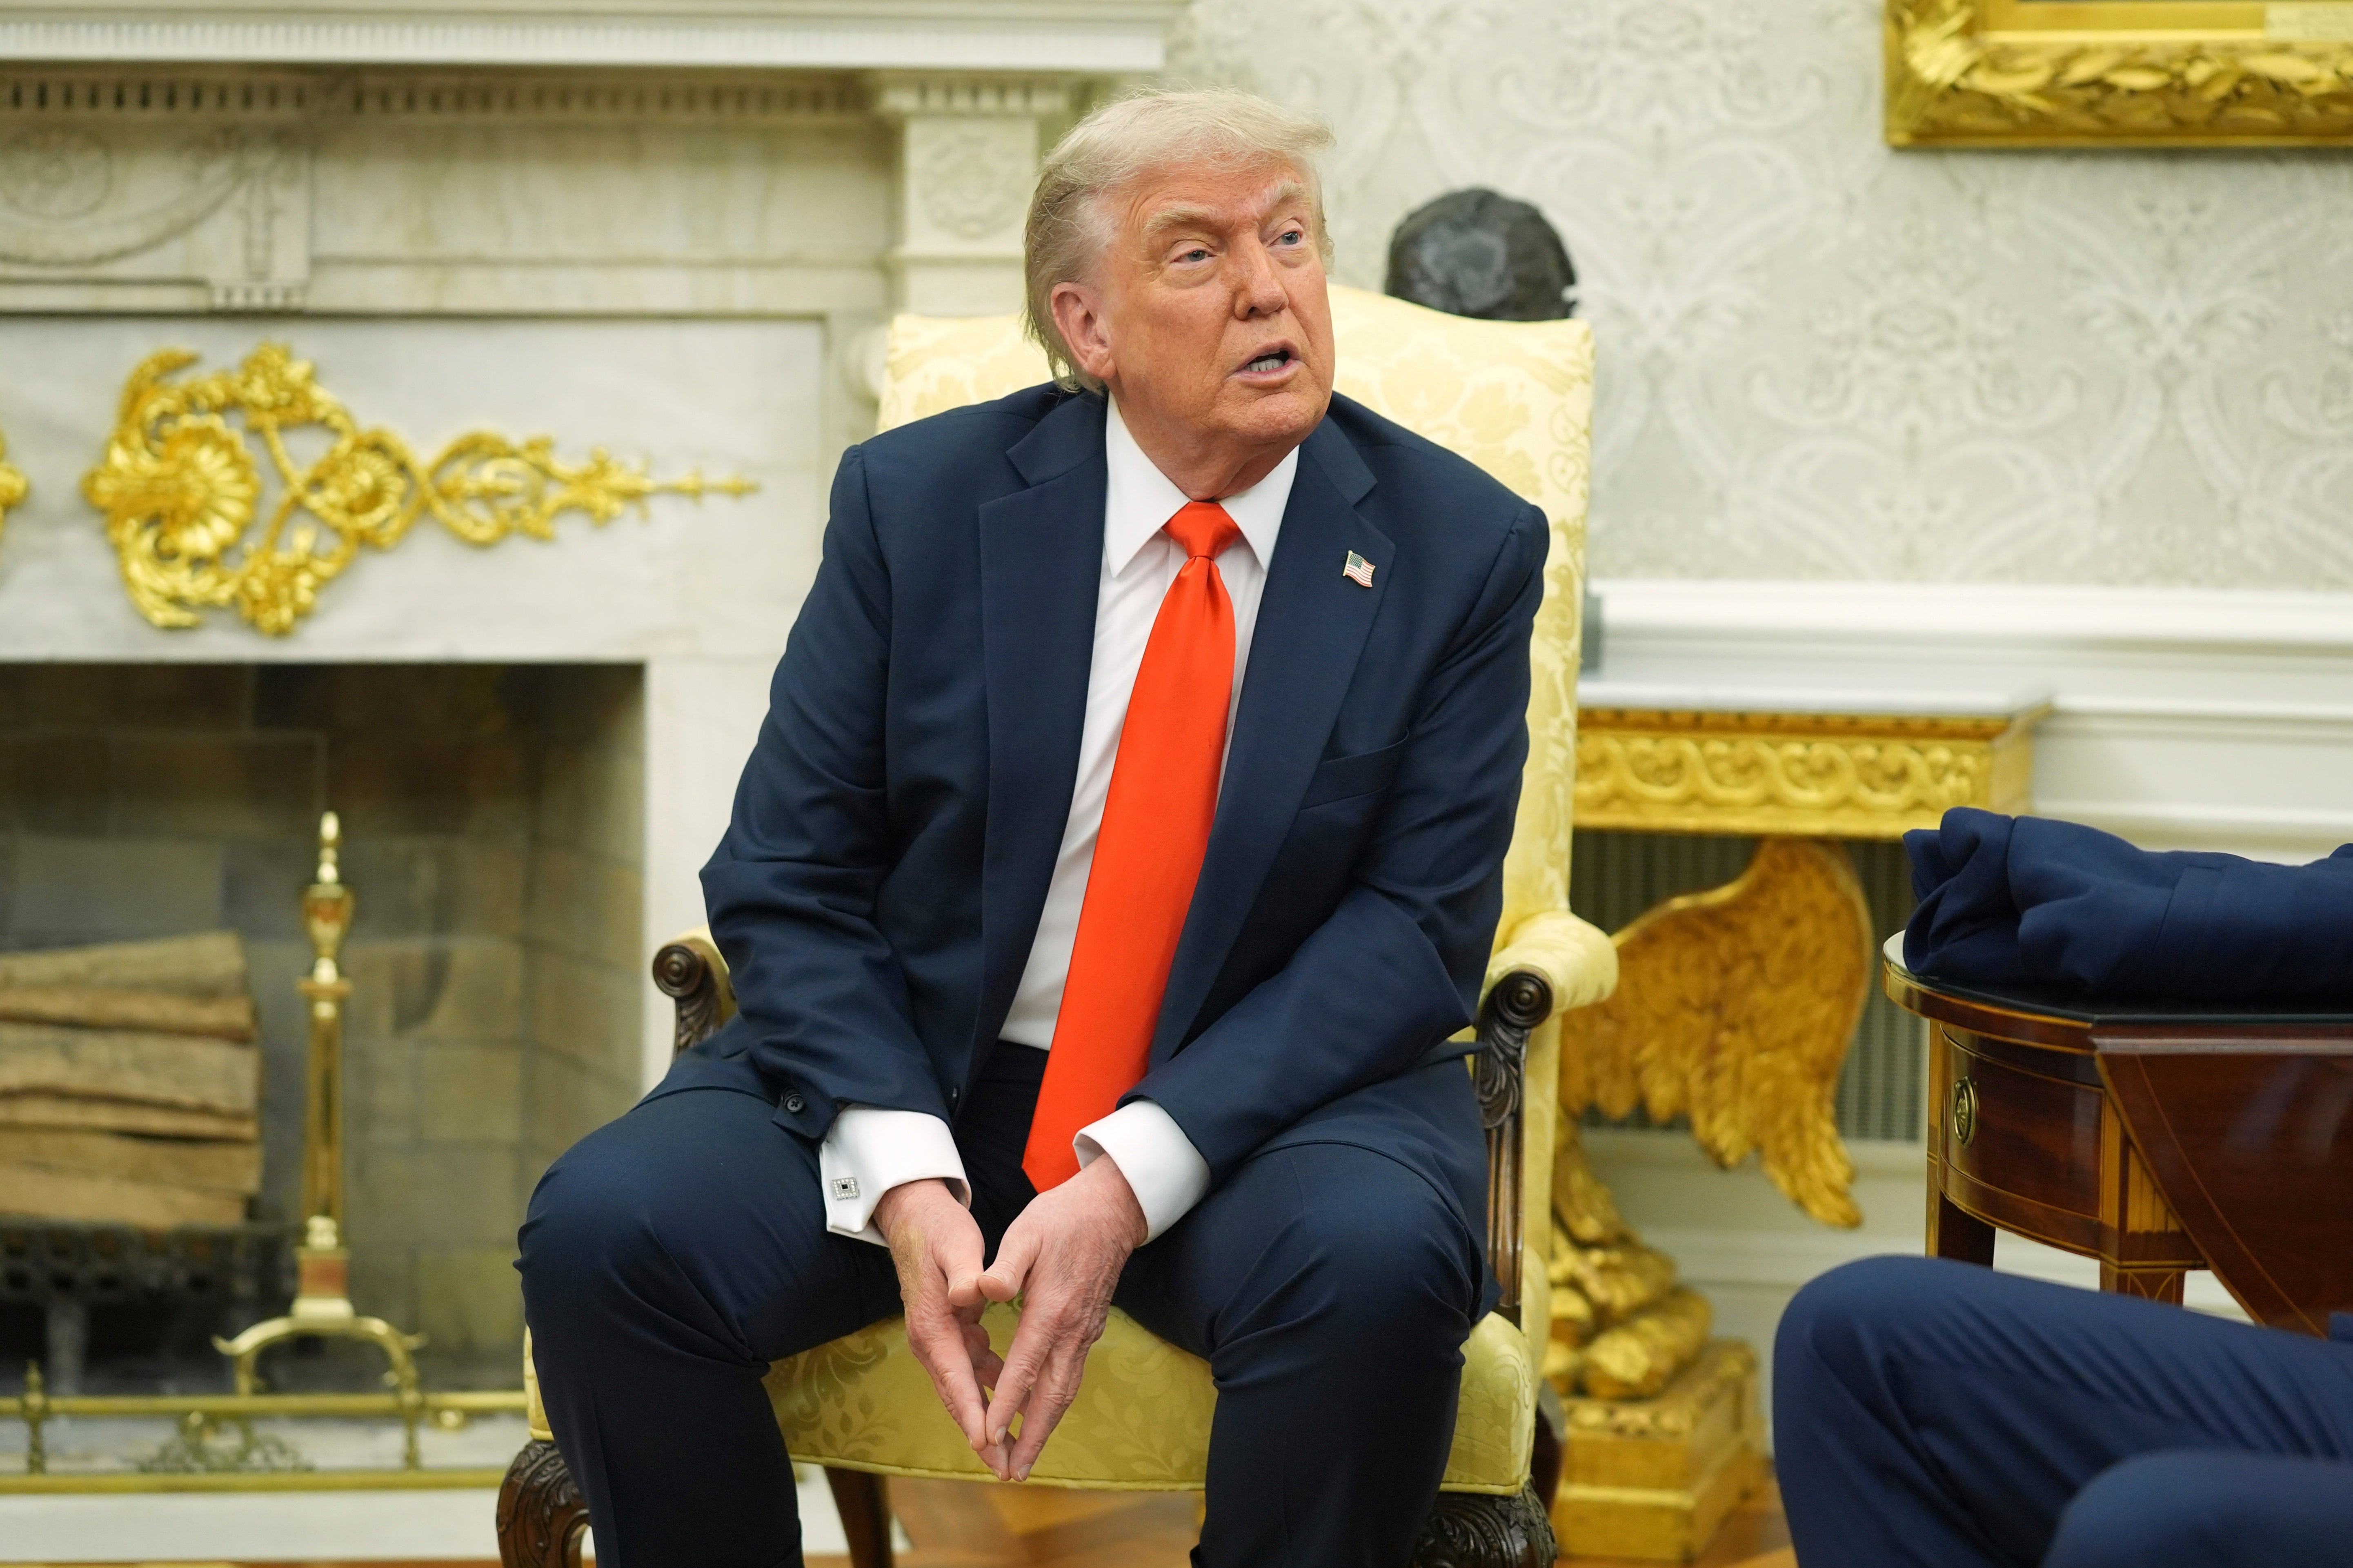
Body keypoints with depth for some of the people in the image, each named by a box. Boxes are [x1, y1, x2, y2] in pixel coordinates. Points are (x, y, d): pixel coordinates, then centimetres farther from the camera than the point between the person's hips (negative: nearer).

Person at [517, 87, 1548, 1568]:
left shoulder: (1458, 547, -3)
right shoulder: (919, 501, -1)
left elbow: (1417, 924, -9)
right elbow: (787, 884, -2)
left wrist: (1130, 1181, -22)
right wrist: (903, 1177, -20)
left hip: (1270, 1097, -1)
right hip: (914, 1070, 1)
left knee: (1377, 1262, -34)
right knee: (605, 1228, -24)